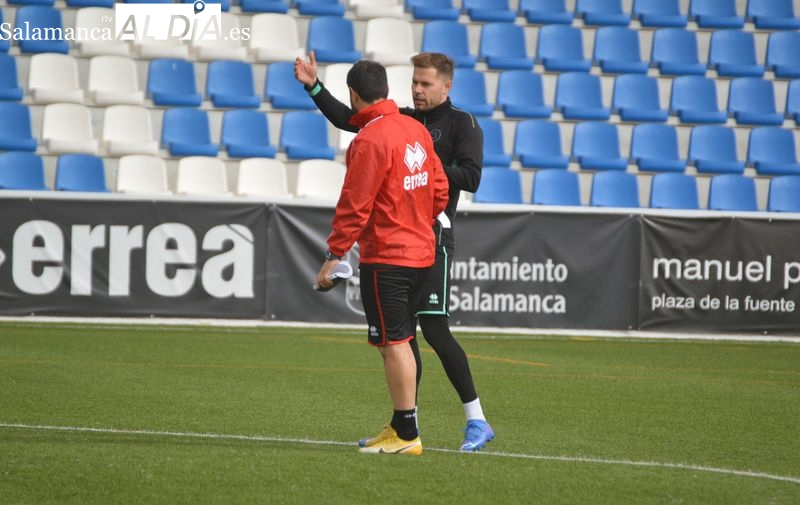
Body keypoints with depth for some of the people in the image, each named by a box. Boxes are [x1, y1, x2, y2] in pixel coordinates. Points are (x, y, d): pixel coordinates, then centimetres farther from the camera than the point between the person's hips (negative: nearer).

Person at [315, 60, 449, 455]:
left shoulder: (370, 140, -16)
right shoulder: (416, 130, 8)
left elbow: (354, 205, -18)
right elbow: (440, 188, 14)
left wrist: (334, 256, -14)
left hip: (385, 258, -9)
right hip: (421, 251, 9)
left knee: (393, 343, -5)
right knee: (400, 341, 15)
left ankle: (406, 434, -5)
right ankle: (401, 426, 19)